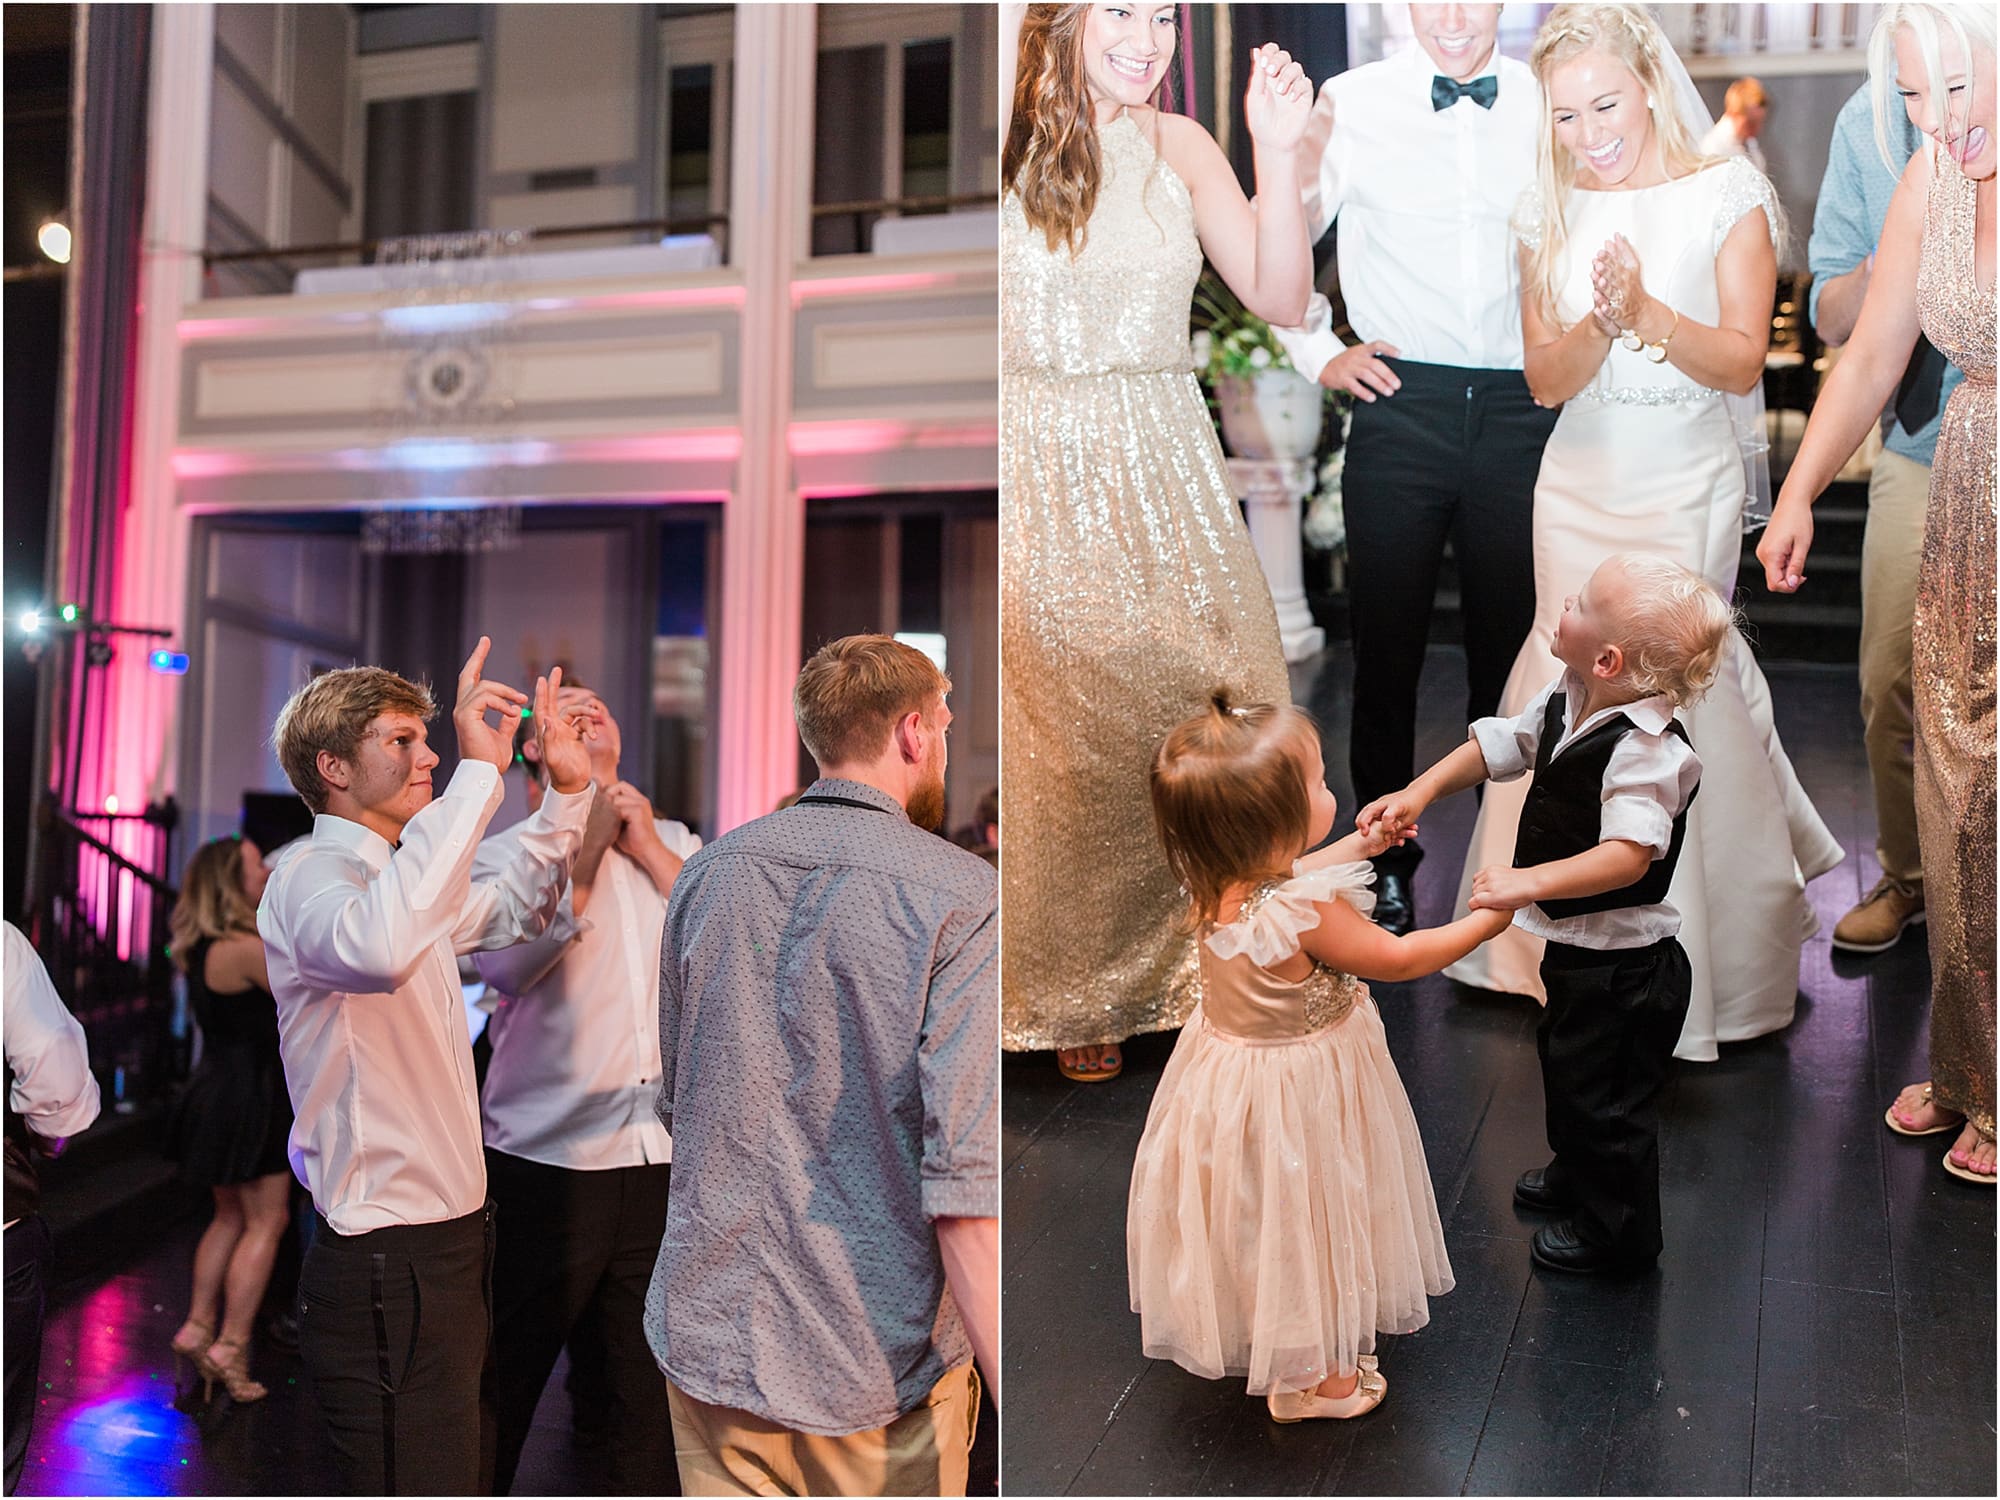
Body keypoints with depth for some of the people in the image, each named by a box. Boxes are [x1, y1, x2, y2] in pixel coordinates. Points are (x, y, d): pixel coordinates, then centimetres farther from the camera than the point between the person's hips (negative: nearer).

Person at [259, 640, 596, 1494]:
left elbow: (509, 911, 31)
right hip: (387, 1258, -10)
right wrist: (479, 771, -36)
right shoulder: (309, 876, -15)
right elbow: (376, 946, -40)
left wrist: (567, 793, 15)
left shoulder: (391, 874, 15)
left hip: (451, 1241, 10)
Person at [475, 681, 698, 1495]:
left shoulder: (673, 843, 13)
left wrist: (650, 851, -4)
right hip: (548, 1164, -3)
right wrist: (584, 849, -11)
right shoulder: (502, 854, 1)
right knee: (505, 1382, 12)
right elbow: (509, 964, -18)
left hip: (666, 1161, 3)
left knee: (652, 1389, 13)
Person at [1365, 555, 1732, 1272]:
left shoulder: (1647, 750, -31)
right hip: (1577, 945, 9)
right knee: (1566, 1060, 29)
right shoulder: (1568, 700, -4)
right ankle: (1577, 1172, 54)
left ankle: (1617, 1229, 34)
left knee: (1604, 1092, 10)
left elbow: (1629, 854, -41)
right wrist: (1420, 790, -2)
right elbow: (1503, 743, 9)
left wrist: (1529, 881, -49)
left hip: (1622, 964, -9)